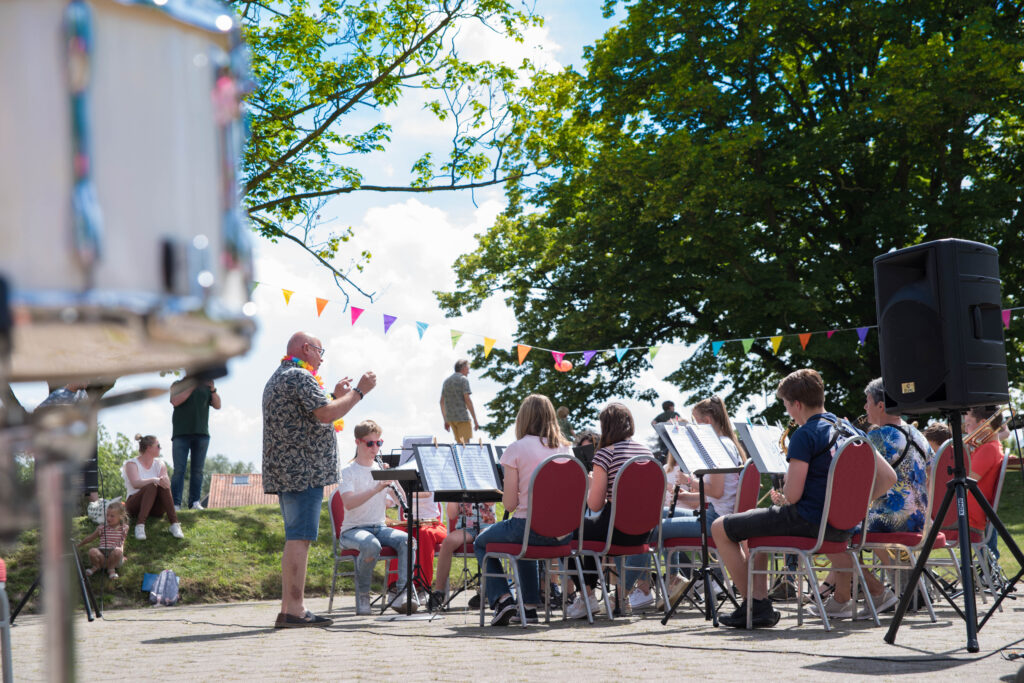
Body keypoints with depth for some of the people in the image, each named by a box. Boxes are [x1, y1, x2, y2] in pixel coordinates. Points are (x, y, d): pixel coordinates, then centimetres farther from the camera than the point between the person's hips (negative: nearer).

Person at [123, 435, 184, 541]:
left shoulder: (159, 464, 12)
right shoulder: (132, 464, 0)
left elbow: (168, 483, -5)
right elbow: (135, 483, -20)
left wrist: (164, 480, -29)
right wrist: (154, 480, -36)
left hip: (156, 509, 3)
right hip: (135, 506, -3)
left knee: (163, 486, -27)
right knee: (151, 486, -32)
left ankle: (175, 524, -40)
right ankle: (140, 525, -48)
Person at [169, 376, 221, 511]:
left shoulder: (205, 387, 16)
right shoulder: (178, 385, 10)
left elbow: (217, 406, 8)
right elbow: (175, 401, -9)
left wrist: (212, 389, -7)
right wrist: (193, 387, -11)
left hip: (201, 434, 3)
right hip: (181, 434, -3)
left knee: (198, 469, 1)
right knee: (179, 470, -7)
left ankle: (195, 501, 2)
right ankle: (175, 503, -9)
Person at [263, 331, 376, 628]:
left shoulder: (278, 378, 23)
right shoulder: (299, 376, -10)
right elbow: (326, 415, -19)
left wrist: (336, 395, 25)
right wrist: (359, 391, -10)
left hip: (283, 470, 11)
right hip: (303, 470, -11)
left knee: (295, 538, 11)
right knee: (299, 538, -11)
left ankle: (287, 609, 11)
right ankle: (295, 610, -13)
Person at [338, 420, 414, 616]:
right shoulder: (348, 472, -2)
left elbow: (399, 502, 7)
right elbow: (349, 503, -20)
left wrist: (391, 484, -10)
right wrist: (376, 489, -29)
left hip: (380, 527, 4)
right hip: (353, 529, -4)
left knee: (407, 540, -27)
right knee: (371, 546, -38)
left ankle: (401, 595, -29)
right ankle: (362, 595, -14)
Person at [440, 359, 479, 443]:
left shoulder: (446, 381, 15)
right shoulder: (463, 380, -7)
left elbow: (442, 402, 15)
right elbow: (467, 400, -16)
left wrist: (445, 421, 20)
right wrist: (475, 420, -14)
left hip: (450, 418, 7)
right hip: (462, 417, -7)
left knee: (460, 443, 15)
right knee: (465, 444, -8)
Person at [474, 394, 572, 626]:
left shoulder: (516, 449, -9)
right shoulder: (565, 448, 5)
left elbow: (509, 503, -10)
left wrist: (506, 495, 12)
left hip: (527, 526, -5)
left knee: (481, 543, 24)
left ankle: (502, 598, 6)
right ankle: (530, 605, 32)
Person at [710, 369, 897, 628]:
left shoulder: (805, 435, -14)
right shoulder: (851, 431, 8)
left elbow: (793, 495, -19)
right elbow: (888, 477, 9)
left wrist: (781, 498, 4)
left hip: (808, 523, -9)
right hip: (842, 529, 9)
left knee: (721, 528, 4)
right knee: (755, 523, 31)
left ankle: (753, 605, 7)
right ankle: (761, 602, 24)